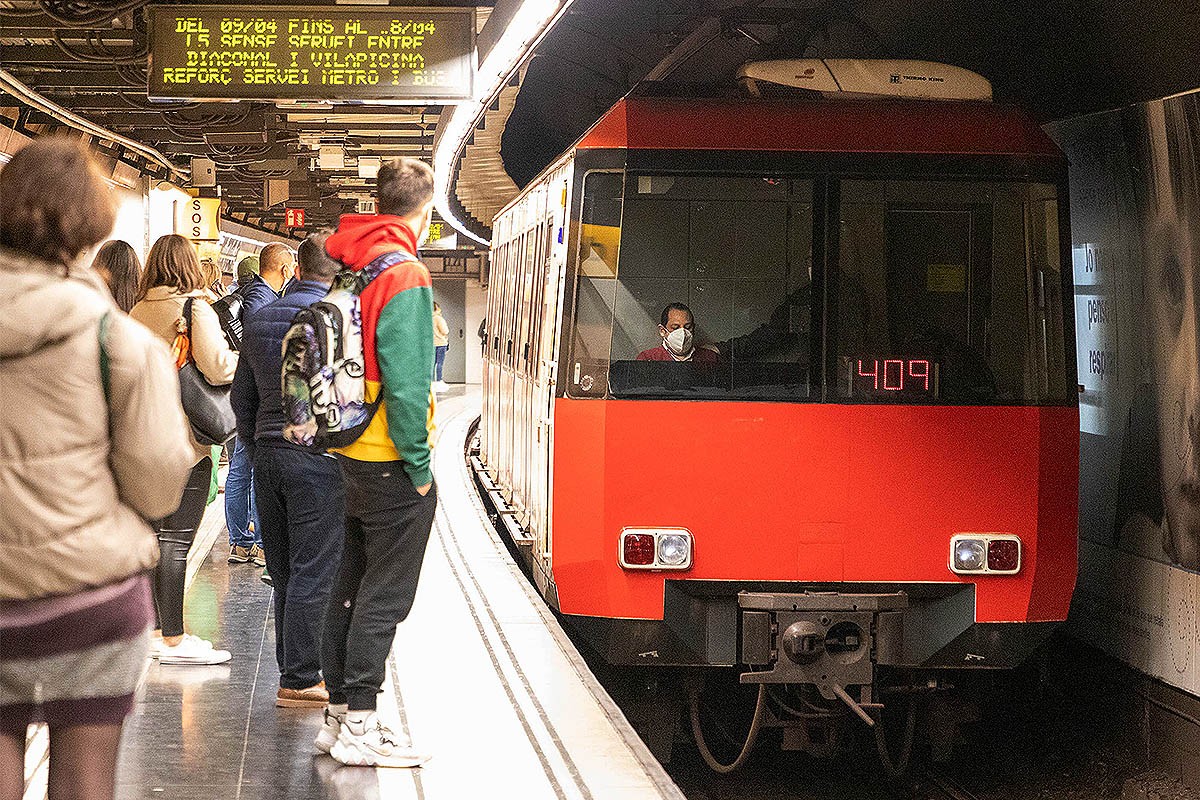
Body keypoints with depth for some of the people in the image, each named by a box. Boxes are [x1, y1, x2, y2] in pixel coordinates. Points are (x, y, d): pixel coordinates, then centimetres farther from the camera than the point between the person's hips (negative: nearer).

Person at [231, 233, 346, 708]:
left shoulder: (260, 319, 11)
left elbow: (242, 396, 16)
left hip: (268, 453, 7)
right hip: (318, 456, -7)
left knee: (284, 572, 13)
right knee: (314, 573, -3)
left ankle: (294, 667, 19)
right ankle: (300, 679, -1)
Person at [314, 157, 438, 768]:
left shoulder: (350, 269, 10)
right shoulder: (404, 275, -16)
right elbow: (405, 382, -21)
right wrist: (419, 467, -14)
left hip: (352, 453, 8)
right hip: (393, 464, -8)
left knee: (352, 585, 16)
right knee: (384, 596, -2)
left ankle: (339, 714, 22)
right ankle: (359, 726, 0)